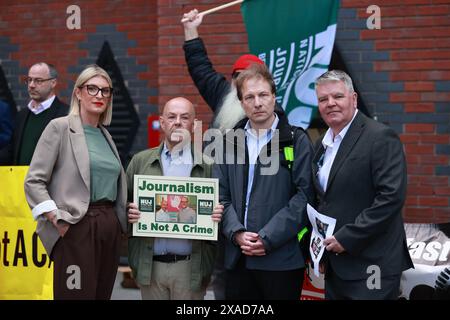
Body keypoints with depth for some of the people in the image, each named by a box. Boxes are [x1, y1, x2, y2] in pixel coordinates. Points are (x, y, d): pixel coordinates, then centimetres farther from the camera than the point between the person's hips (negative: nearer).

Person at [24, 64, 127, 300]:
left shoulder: (105, 135, 17)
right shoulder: (60, 127, -2)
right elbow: (33, 181, -6)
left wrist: (119, 223, 8)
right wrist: (57, 220, -15)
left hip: (110, 227, 6)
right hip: (76, 227, -6)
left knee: (103, 295, 8)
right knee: (77, 295, -7)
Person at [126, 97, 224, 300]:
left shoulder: (208, 165, 4)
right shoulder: (140, 161, 10)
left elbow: (220, 207, 5)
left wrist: (217, 216, -16)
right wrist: (129, 213, -10)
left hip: (190, 267, -1)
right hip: (150, 266, 2)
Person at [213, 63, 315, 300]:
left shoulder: (296, 141, 0)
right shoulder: (230, 142, 12)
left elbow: (304, 194, -8)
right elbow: (221, 195, 8)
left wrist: (267, 238, -13)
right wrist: (237, 234, -8)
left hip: (281, 259, -3)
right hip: (237, 258, 4)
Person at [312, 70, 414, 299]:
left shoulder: (381, 138, -11)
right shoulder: (322, 145, 14)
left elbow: (392, 196, -19)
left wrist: (347, 238, -18)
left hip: (370, 265, -7)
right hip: (334, 265, 7)